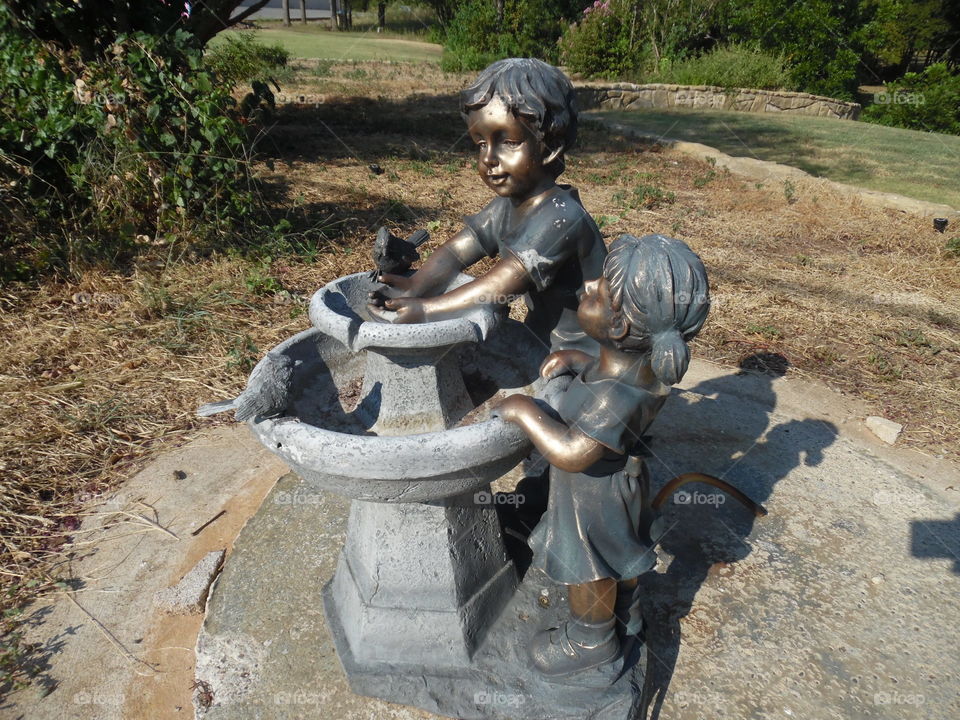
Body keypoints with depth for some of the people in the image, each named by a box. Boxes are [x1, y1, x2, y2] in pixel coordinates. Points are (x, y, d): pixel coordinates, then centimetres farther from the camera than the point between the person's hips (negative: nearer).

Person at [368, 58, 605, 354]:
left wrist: (426, 310, -30)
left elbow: (503, 286, -30)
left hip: (582, 351, -7)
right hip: (543, 340, 7)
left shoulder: (560, 217, -25)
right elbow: (455, 251, -4)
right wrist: (413, 288, -22)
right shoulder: (507, 206, 2)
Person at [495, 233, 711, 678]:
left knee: (585, 570, 18)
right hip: (621, 477, 8)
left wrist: (525, 411, -30)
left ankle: (591, 640, 44)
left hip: (592, 493, -8)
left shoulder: (615, 396, -41)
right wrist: (573, 359, -6)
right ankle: (624, 612, 57)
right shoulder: (652, 356, -13)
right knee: (619, 551, 30)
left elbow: (571, 453, -41)